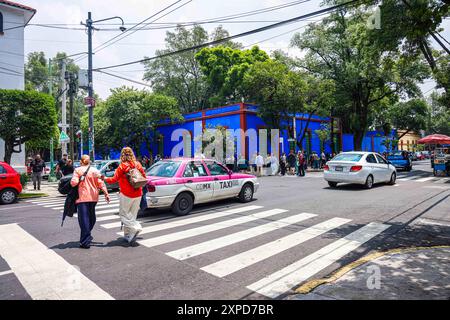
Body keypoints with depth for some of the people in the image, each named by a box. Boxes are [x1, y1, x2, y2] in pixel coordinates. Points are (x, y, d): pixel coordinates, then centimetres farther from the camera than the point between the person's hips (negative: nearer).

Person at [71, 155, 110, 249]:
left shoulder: (78, 170, -3)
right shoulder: (95, 170, 5)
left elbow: (74, 183, -14)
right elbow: (100, 183, -1)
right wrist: (106, 193, 0)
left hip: (82, 197, -3)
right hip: (93, 197, 4)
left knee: (84, 219, -3)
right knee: (91, 217, 19)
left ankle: (85, 242, -5)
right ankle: (87, 236, 33)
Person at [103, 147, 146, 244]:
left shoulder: (122, 166, -10)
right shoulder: (138, 165, 4)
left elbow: (114, 179, -10)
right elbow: (144, 177, 9)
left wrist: (104, 178, 5)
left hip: (126, 194, -5)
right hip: (138, 194, 5)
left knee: (123, 213, 7)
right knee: (132, 214, 13)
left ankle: (135, 228, -12)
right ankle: (128, 235, 18)